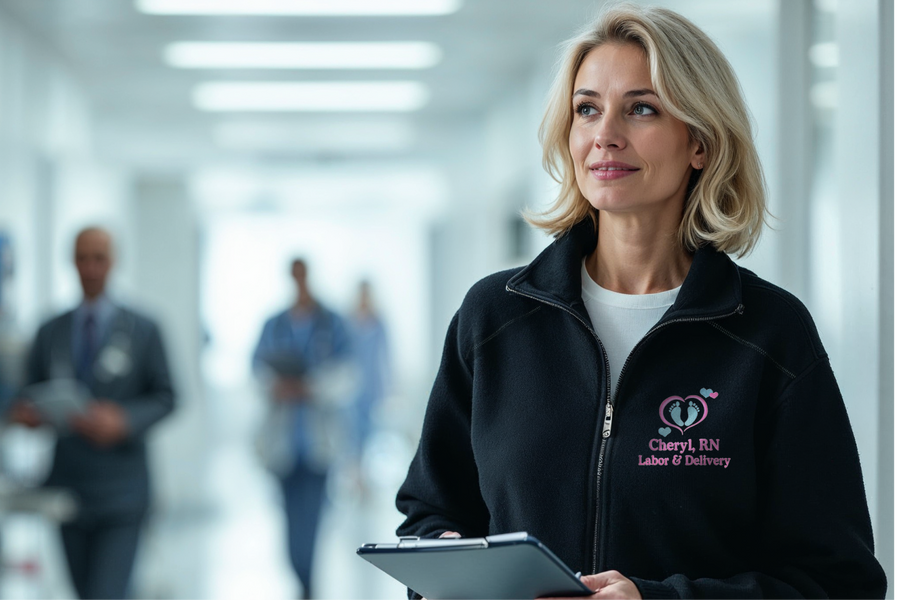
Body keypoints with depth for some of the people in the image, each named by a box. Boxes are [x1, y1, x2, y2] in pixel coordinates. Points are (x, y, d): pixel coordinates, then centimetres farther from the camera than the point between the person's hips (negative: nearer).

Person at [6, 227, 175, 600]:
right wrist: (25, 413, -14)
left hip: (121, 496, -3)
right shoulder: (50, 333, 7)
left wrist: (124, 421, -18)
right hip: (68, 491, 3)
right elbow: (30, 395, 10)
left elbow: (165, 397, 0)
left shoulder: (143, 331, 0)